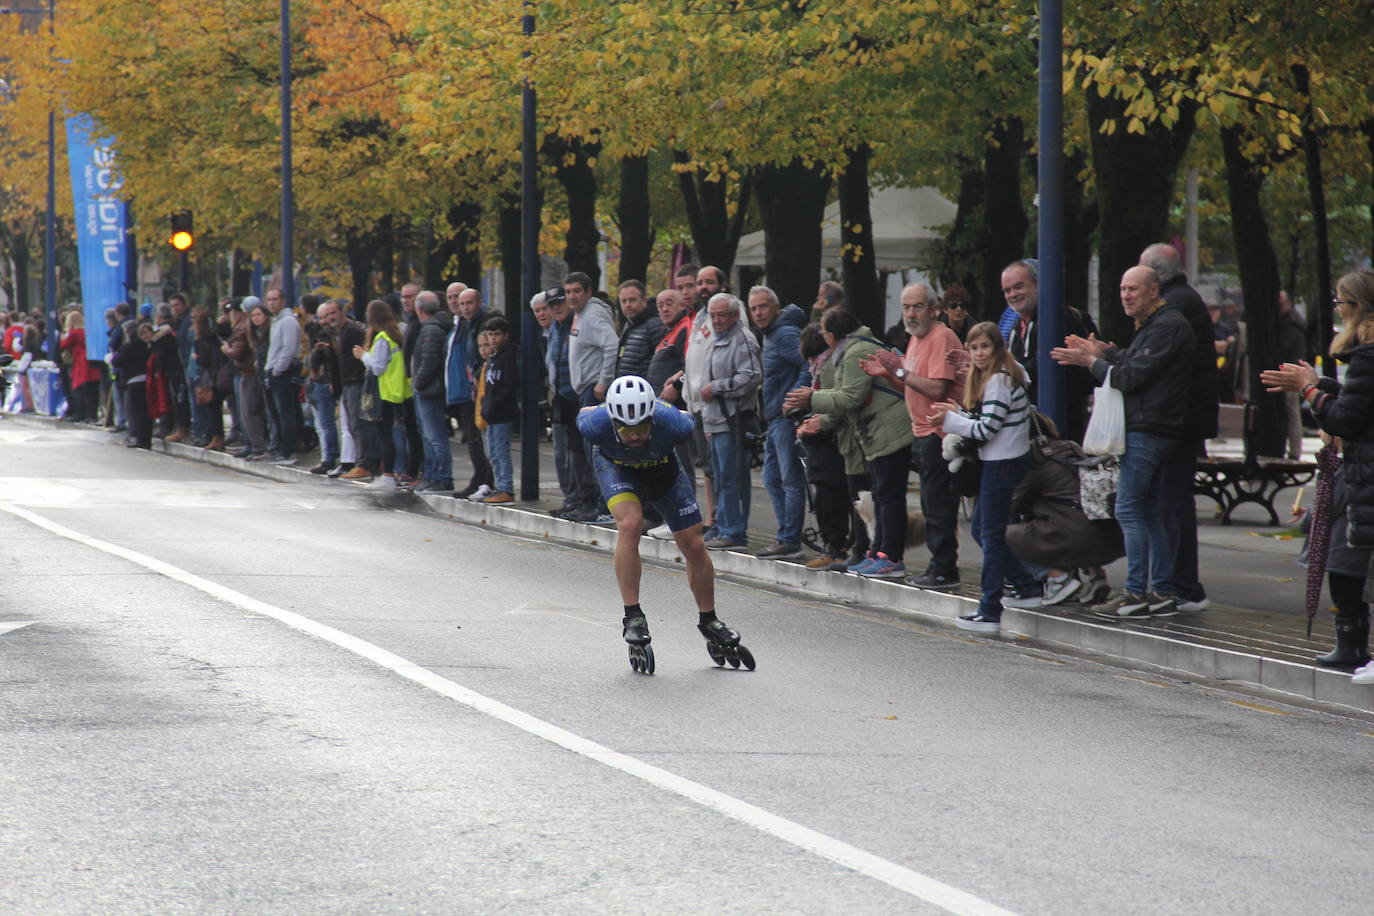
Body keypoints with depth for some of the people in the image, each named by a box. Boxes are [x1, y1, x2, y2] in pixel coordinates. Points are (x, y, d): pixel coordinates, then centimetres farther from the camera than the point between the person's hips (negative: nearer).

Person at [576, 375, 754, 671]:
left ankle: (709, 623, 23)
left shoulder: (672, 423, -40)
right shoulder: (595, 424, -39)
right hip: (616, 465, -1)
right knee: (630, 524, -28)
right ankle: (633, 618, -19)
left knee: (694, 546, 1)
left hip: (662, 466, 1)